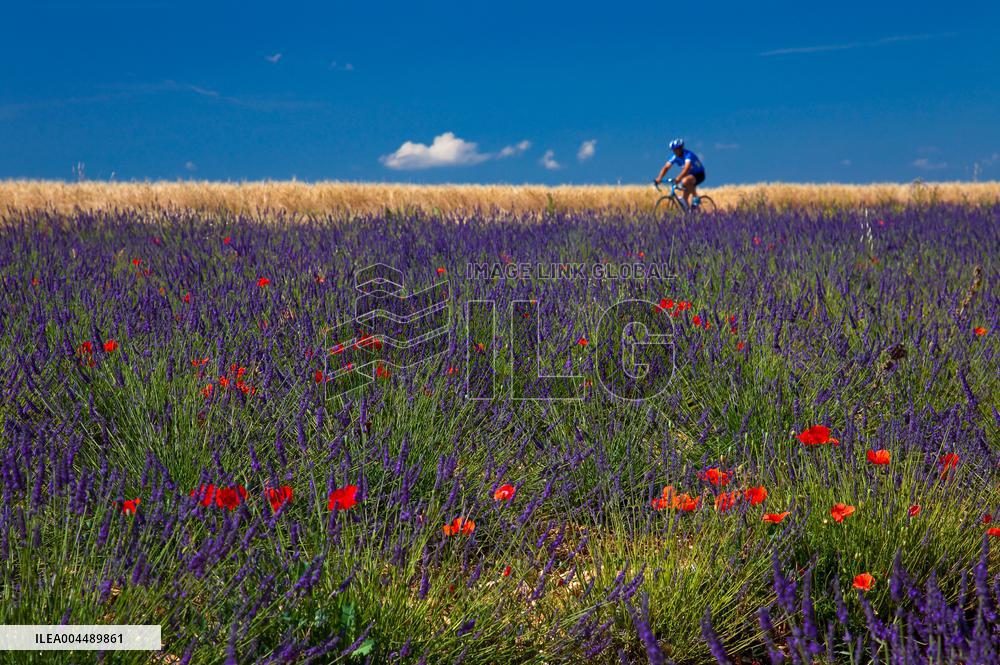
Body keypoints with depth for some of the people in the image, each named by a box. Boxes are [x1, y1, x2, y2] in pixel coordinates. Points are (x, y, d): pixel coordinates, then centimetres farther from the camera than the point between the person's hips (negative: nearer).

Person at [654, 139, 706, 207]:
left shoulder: (688, 154, -28)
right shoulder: (675, 157, -8)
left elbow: (687, 167, -44)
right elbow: (666, 167, -14)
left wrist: (679, 178, -58)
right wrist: (659, 178, -30)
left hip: (699, 174, -8)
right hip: (690, 174, 8)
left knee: (685, 181, -35)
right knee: (686, 197, 0)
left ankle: (696, 198, -18)